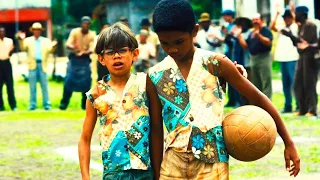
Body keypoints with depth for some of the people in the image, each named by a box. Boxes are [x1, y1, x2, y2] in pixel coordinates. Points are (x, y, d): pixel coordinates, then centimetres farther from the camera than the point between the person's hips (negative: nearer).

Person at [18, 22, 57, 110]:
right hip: (33, 65, 0)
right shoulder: (28, 40, 11)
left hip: (42, 65, 0)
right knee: (32, 87, 2)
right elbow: (23, 48, -5)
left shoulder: (46, 41, 12)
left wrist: (52, 46, -24)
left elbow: (49, 50, -2)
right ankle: (32, 105, 6)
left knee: (44, 86, 0)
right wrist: (22, 40, -23)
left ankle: (46, 104, 3)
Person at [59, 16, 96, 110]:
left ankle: (85, 104, 8)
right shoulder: (75, 32, -2)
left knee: (86, 82, -3)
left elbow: (91, 49, -10)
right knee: (69, 80, -8)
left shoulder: (92, 35, -1)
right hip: (74, 59, -1)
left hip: (85, 60, 1)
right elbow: (68, 44, -11)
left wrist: (84, 52, -32)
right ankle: (64, 103, -2)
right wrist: (72, 47, -35)